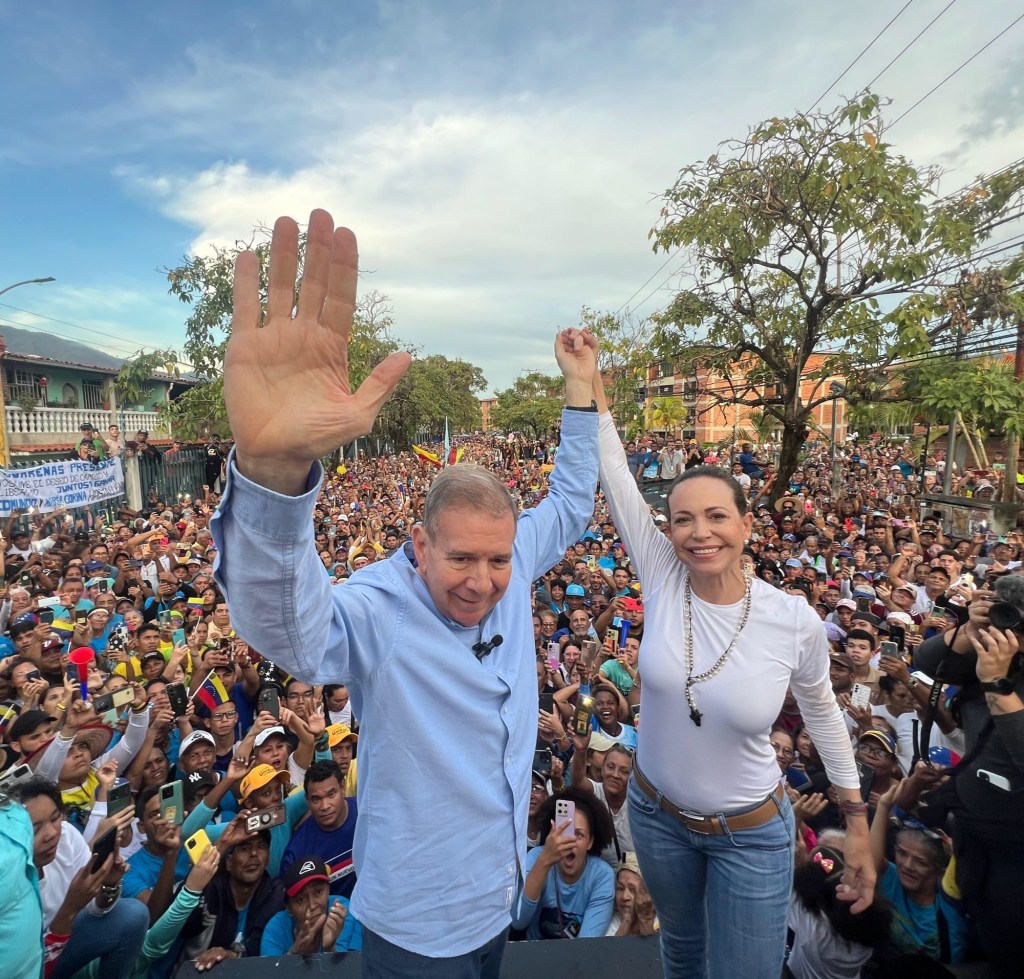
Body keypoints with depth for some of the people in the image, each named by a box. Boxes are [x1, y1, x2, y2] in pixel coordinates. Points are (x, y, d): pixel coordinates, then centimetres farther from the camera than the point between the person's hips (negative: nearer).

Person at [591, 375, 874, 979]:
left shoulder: (795, 621, -21)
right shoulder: (662, 579, -19)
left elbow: (822, 711, -2)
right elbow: (615, 475, -22)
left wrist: (858, 821, 5)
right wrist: (590, 378, -22)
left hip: (752, 834, -2)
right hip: (657, 813, 2)